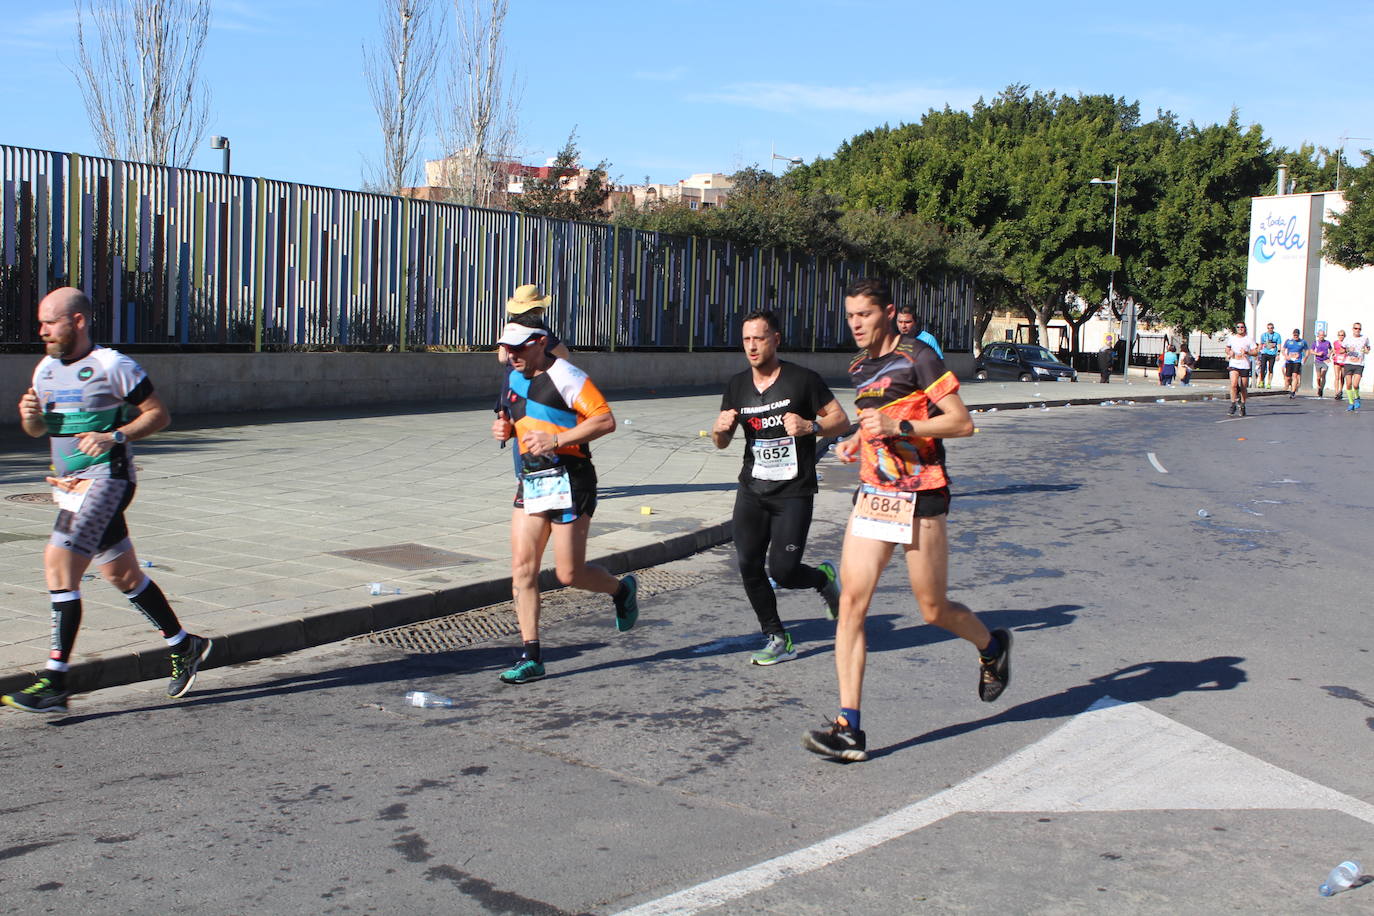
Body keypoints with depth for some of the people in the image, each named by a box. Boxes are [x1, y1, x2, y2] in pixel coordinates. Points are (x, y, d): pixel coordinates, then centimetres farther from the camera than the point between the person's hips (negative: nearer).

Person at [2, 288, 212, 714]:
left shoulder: (113, 366, -10)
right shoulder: (46, 369, 12)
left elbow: (159, 415, -7)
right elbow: (38, 431, 21)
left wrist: (114, 436, -21)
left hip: (105, 479, -8)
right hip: (69, 484, 8)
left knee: (58, 564, -18)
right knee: (121, 574, 14)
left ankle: (55, 684, -16)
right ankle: (184, 647, 30)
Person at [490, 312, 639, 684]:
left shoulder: (565, 376, -12)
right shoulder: (515, 376, 13)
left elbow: (606, 420, -19)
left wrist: (555, 440, -24)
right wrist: (506, 428, 6)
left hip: (567, 481, -7)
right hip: (529, 481, 8)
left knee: (569, 574, -4)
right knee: (522, 567, -1)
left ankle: (622, 590, 28)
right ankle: (531, 656, 5)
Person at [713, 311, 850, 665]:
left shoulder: (802, 379, -8)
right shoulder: (737, 386, 7)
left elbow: (841, 420, -4)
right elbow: (721, 442, 14)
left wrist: (810, 426, -23)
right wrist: (721, 428, -10)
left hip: (794, 493, -5)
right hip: (752, 490, 5)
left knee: (782, 572, -10)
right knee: (748, 565, -2)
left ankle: (824, 578, 24)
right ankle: (777, 639, 14)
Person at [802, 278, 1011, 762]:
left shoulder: (918, 357, -10)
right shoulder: (859, 368, 13)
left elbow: (962, 422, -14)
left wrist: (897, 425, -22)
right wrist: (855, 441, 10)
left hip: (919, 499, -6)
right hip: (871, 497, 6)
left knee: (933, 609, 4)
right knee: (851, 602, -7)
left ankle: (992, 646, 40)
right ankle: (849, 728, -7)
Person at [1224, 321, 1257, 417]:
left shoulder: (1249, 339, 2)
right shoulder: (1231, 338, 8)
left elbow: (1255, 352, 2)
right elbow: (1227, 348, 26)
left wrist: (1246, 352, -16)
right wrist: (1229, 353, 4)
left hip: (1245, 365, -1)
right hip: (1233, 365, 1)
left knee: (1243, 388, 6)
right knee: (1233, 384, -18)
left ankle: (1242, 406, 22)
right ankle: (1233, 405, -8)